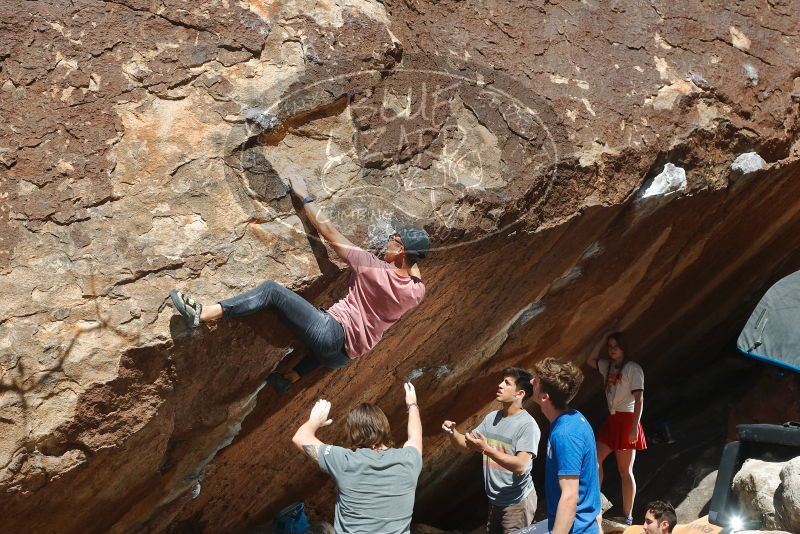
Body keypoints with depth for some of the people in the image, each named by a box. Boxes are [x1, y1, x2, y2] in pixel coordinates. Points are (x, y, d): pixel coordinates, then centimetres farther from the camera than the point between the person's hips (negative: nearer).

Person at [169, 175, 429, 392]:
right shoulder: (417, 292, 1)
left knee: (273, 290, -14)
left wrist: (305, 197, 2)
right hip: (343, 356, 8)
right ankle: (291, 377, 49)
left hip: (333, 331, -8)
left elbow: (328, 231, -6)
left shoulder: (374, 268, -14)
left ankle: (202, 313, -25)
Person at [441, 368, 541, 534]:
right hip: (495, 500, 7)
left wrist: (486, 449, -34)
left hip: (517, 502, -7)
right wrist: (453, 432, -11)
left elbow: (520, 466, -27)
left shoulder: (528, 425, -19)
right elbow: (467, 443, 11)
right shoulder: (491, 417, 5)